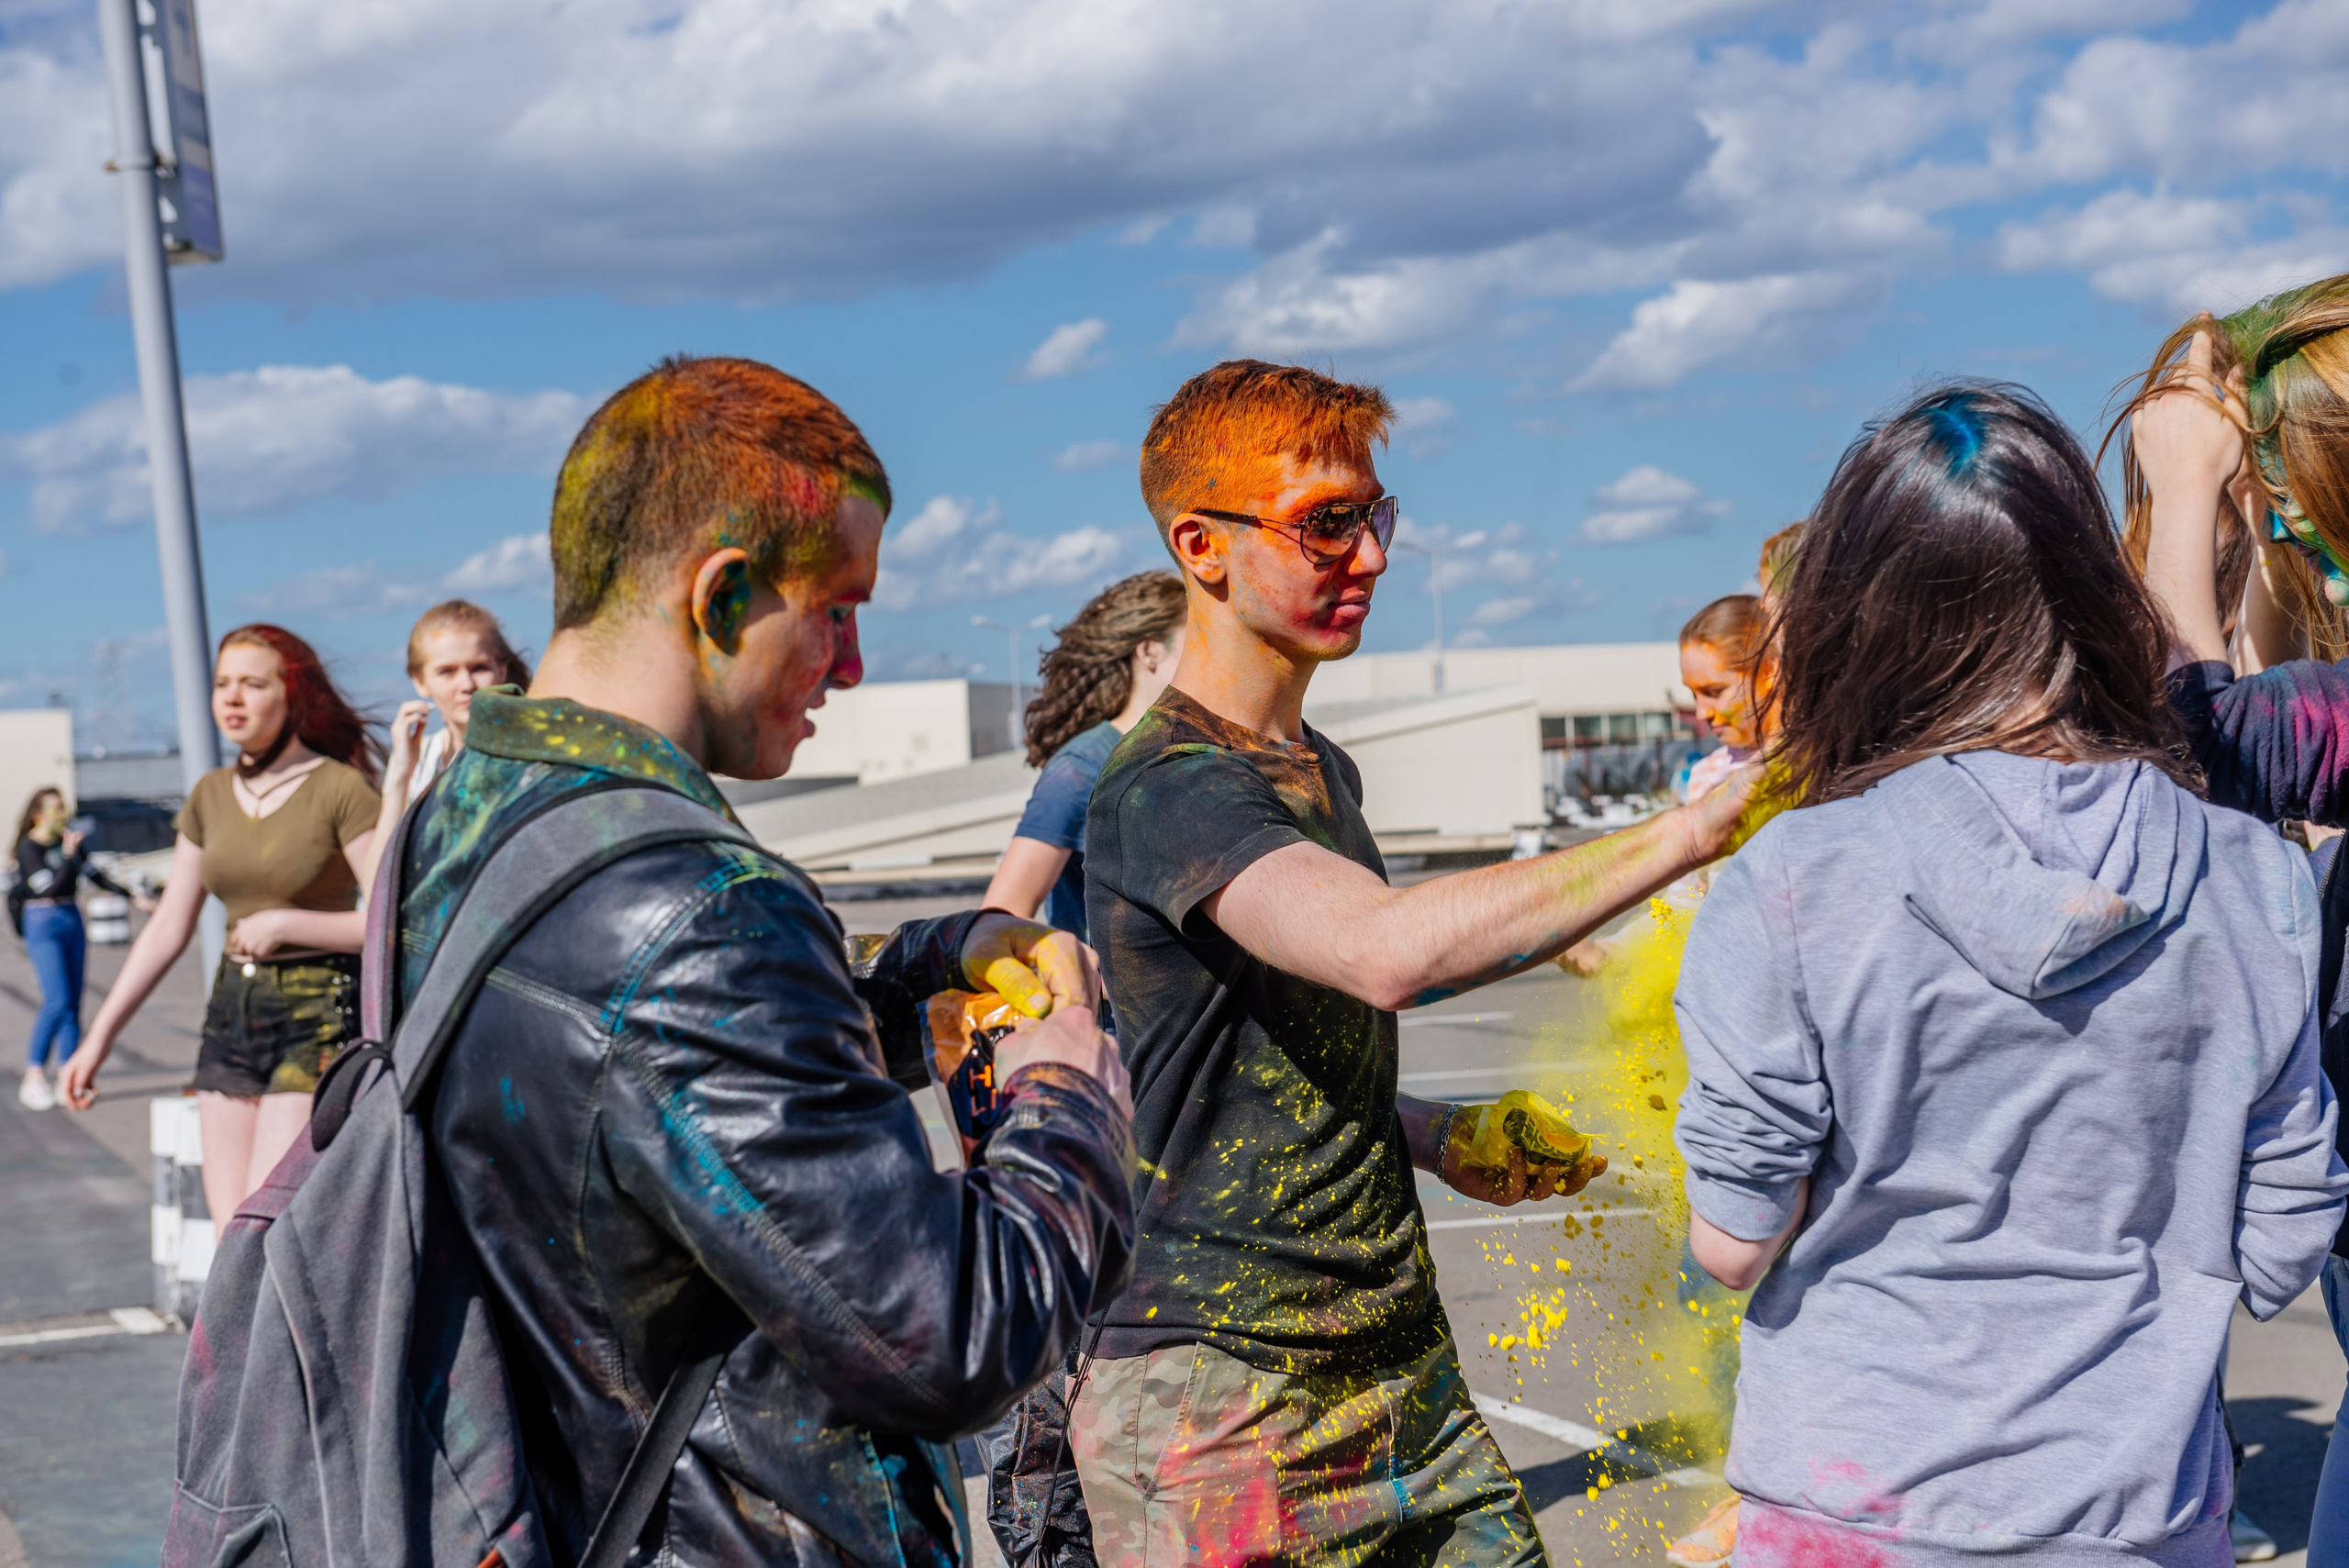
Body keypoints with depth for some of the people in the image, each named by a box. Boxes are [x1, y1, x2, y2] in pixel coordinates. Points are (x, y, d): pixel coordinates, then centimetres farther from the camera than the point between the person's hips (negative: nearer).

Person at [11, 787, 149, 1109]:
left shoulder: (67, 841, 11)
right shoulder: (29, 847, -8)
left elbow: (95, 875, 18)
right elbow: (49, 887, -18)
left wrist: (133, 897, 15)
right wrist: (69, 855, -21)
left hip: (72, 921, 7)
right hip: (43, 925, -7)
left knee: (73, 1004, 4)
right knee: (57, 1001, -17)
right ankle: (34, 1076, -11)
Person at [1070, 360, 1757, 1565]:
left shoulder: (1325, 773, 15)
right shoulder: (1168, 791, -16)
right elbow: (1388, 951, -35)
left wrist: (1441, 1139, 9)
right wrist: (1689, 831, -33)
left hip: (1406, 1374, 8)